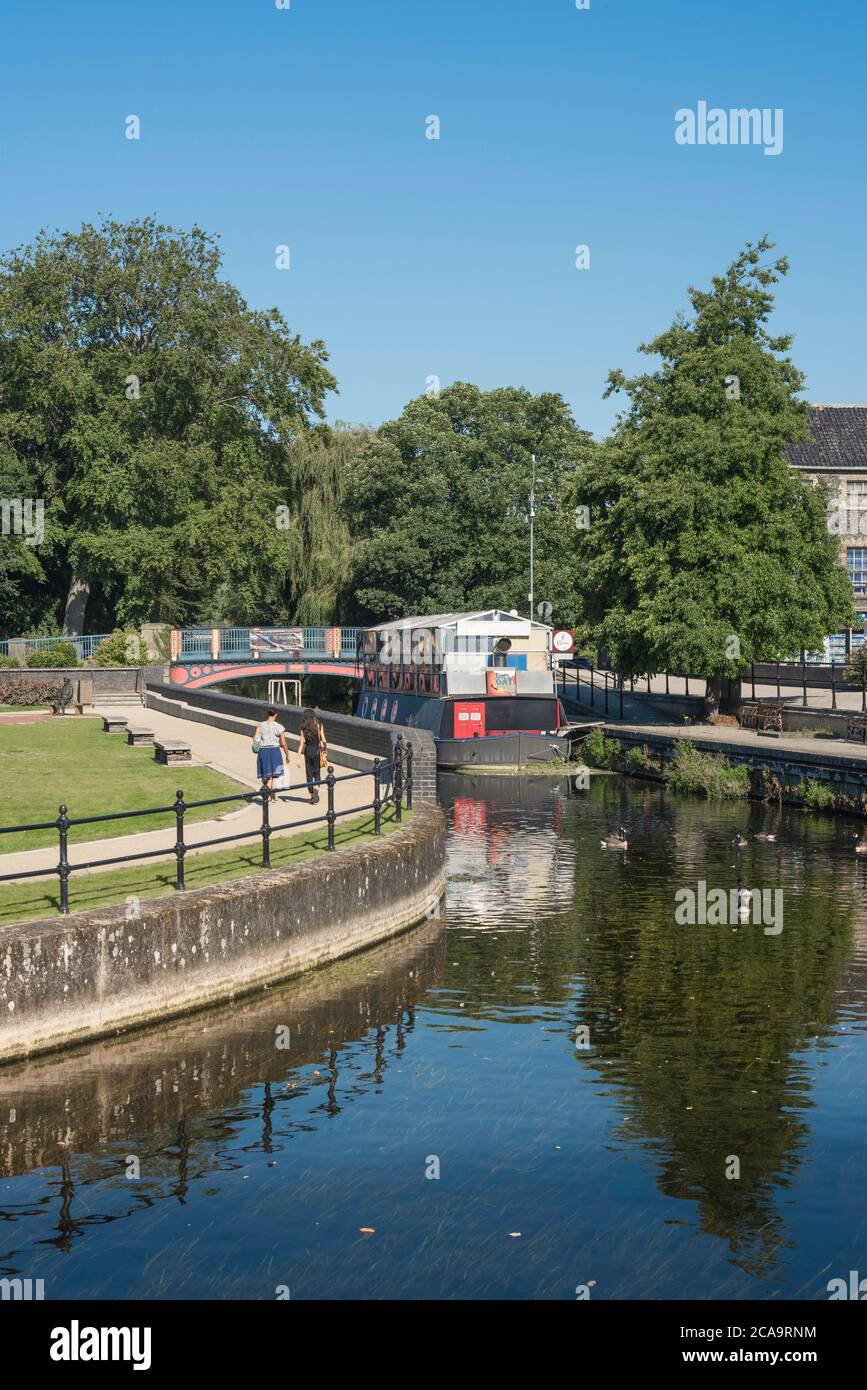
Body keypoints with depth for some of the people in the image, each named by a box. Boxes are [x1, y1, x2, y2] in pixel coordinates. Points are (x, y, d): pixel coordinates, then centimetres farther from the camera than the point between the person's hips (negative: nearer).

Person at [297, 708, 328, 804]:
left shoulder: (303, 727, -1)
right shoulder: (319, 725, -2)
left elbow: (301, 742, -5)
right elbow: (323, 740, -4)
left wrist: (298, 757, -5)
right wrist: (325, 752, 10)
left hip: (307, 750, 1)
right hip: (317, 749, -1)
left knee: (309, 774, 11)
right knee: (317, 773, 11)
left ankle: (312, 796, 13)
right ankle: (316, 789, -15)